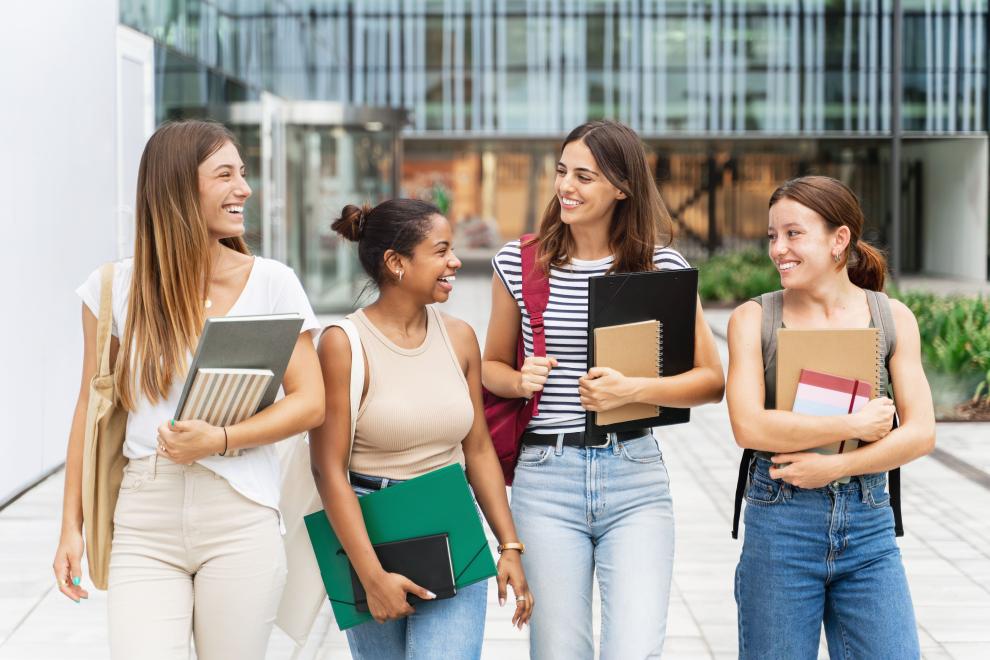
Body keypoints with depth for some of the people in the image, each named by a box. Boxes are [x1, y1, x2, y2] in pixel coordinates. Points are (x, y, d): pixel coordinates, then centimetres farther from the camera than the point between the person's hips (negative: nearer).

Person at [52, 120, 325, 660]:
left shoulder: (271, 283, 1)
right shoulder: (116, 288, 2)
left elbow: (310, 402, 0)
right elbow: (91, 410, 9)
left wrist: (220, 440, -15)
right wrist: (71, 527, 7)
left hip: (240, 519, 0)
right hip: (143, 520, 0)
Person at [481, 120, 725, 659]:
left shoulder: (662, 265, 0)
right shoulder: (519, 264, 3)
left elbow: (711, 381, 0)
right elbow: (492, 367, 15)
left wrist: (633, 389, -16)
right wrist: (520, 380, -8)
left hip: (636, 478, -1)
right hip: (545, 477, 1)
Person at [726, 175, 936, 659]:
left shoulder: (893, 318, 2)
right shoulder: (753, 319, -2)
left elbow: (921, 433, -3)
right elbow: (749, 426, -14)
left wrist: (836, 465, -14)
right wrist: (854, 425, -13)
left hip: (868, 526, 1)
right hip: (779, 523, -1)